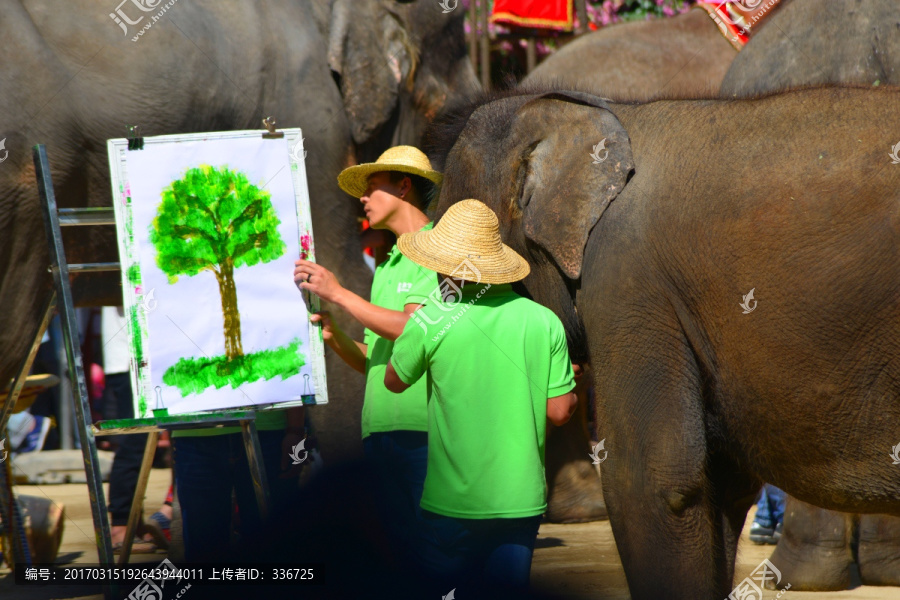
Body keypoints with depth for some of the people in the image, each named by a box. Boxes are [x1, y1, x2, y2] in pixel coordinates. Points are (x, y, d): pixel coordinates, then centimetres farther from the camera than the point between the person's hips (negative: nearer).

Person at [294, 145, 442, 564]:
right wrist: (333, 335, 2)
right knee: (396, 549, 6)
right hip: (381, 431, 8)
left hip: (422, 430, -8)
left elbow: (415, 329, -17)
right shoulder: (386, 266, 23)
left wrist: (338, 294, -11)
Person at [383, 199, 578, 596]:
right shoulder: (545, 322, -4)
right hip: (523, 500, 3)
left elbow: (394, 382, 7)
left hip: (453, 502, -3)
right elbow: (560, 411, -2)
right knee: (509, 591, 11)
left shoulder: (430, 322, -11)